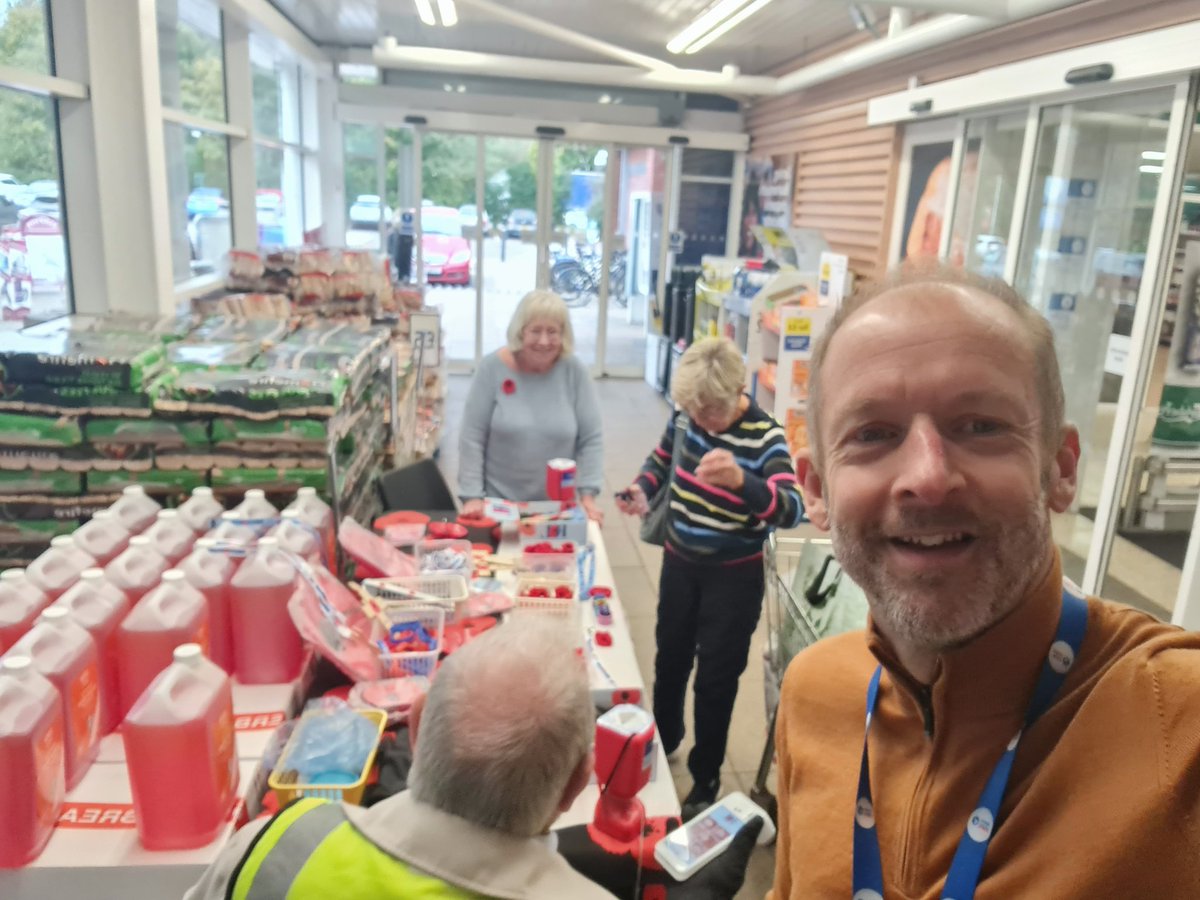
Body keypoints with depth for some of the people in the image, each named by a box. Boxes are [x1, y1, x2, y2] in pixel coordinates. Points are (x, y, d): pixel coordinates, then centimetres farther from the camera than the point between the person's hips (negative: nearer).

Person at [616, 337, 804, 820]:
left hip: (734, 576, -5)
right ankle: (662, 744, 48)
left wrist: (740, 480, -53)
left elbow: (791, 509, -34)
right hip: (679, 562, 5)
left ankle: (705, 779, 30)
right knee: (670, 659, 22)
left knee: (716, 678, 8)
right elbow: (661, 458, 11)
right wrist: (642, 489, -10)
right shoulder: (685, 415, -8)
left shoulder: (765, 436, -23)